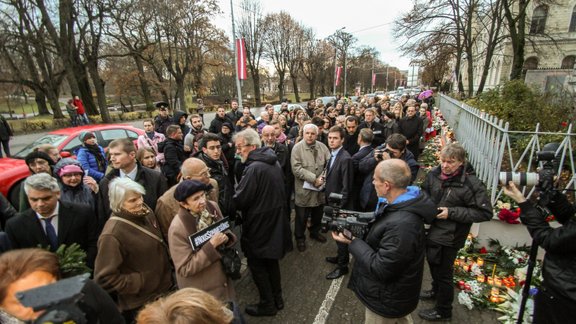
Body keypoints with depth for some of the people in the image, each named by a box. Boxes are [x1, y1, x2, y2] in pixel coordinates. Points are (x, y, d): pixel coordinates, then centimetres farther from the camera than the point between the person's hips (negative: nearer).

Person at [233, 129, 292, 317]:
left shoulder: (254, 168, -25)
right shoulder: (273, 162, 4)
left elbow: (239, 200, -21)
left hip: (259, 224, -9)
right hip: (274, 220, 9)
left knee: (257, 264, 10)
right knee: (271, 260, 22)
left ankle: (268, 305, 25)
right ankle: (277, 299, 36)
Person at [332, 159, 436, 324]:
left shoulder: (402, 225, -39)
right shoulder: (402, 204, -7)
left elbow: (380, 269, -33)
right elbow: (381, 231, 5)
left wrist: (353, 241, -25)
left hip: (388, 300, -8)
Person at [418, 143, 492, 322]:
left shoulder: (471, 184, -23)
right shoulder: (434, 173, -7)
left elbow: (485, 213, -19)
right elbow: (424, 192, 11)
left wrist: (452, 212, -24)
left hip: (449, 237, -6)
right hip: (432, 230, 6)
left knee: (443, 273, 12)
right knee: (433, 263, 28)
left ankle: (443, 311, 36)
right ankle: (436, 290, 57)